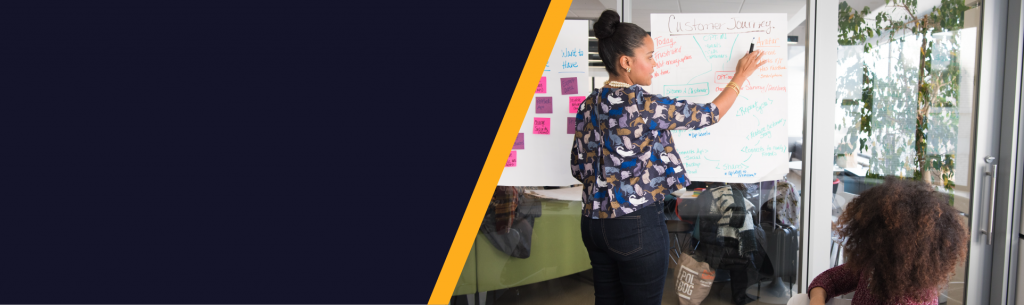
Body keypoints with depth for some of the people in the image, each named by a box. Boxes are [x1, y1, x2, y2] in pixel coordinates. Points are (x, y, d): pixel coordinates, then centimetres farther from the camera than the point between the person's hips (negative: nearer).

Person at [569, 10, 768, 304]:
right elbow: (709, 114, -4)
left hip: (594, 223, 7)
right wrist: (741, 76, 10)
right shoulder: (645, 105, -17)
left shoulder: (588, 106, 2)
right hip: (638, 225, -7)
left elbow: (579, 168, 8)